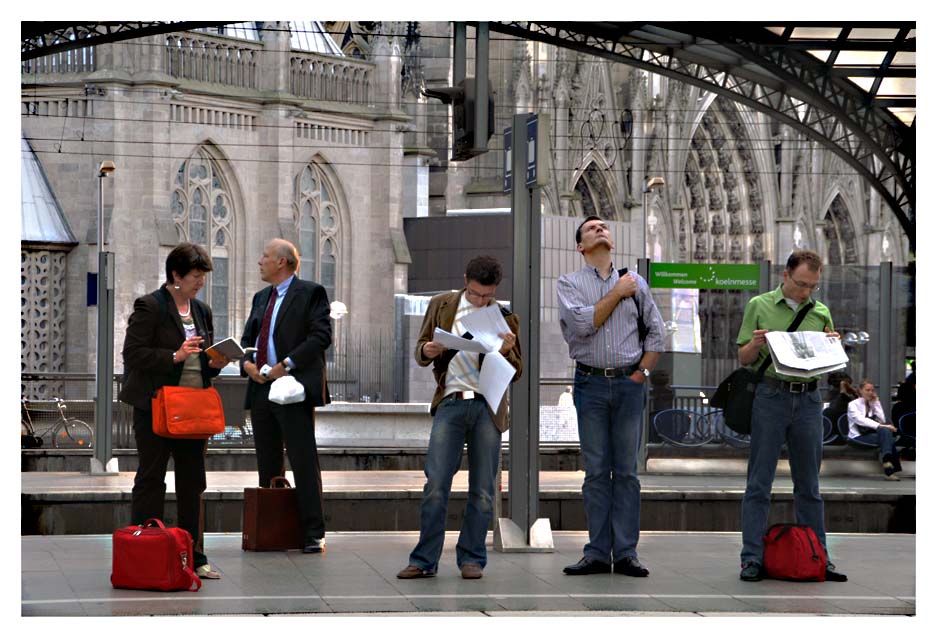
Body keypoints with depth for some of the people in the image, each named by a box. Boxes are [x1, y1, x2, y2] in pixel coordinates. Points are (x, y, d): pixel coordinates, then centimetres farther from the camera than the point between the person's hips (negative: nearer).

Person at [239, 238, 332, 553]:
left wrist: (286, 365, -17)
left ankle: (313, 534, -8)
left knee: (304, 462, -9)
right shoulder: (261, 298, 21)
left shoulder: (310, 293, -2)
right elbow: (248, 337, 22)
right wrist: (247, 363, -1)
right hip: (261, 387, 7)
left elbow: (321, 336, -11)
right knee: (267, 465, 10)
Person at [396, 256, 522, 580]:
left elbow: (515, 374, 9)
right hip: (450, 404, 0)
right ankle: (425, 560, 0)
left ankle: (471, 558, 12)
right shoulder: (441, 305, 10)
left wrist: (506, 352, -12)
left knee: (482, 490, 2)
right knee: (435, 486, -6)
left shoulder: (505, 318, 8)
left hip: (488, 407, 0)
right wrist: (427, 351, -9)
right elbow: (421, 351, 14)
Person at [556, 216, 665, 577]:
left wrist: (642, 373, 2)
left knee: (627, 471, 0)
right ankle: (598, 554, 3)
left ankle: (626, 554, 2)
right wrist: (618, 293, -6)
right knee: (596, 471, 0)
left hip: (629, 384, 1)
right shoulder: (569, 284, 5)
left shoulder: (635, 282, 11)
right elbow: (583, 323, -12)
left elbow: (656, 332, 12)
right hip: (591, 383, -1)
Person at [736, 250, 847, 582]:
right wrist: (756, 344, -16)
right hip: (771, 396, -3)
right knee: (759, 483, -3)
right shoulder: (759, 306, 4)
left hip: (808, 400, 3)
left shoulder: (821, 313, 13)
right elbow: (744, 358, 5)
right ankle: (752, 558, -1)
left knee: (809, 484, 8)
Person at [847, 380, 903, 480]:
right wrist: (880, 426, -29)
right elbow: (860, 420, -19)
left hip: (871, 433, 5)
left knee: (886, 431, -30)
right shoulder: (853, 404, 0)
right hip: (858, 437, -5)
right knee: (887, 438, -30)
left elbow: (882, 420, 3)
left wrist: (876, 403, 2)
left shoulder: (874, 404, 17)